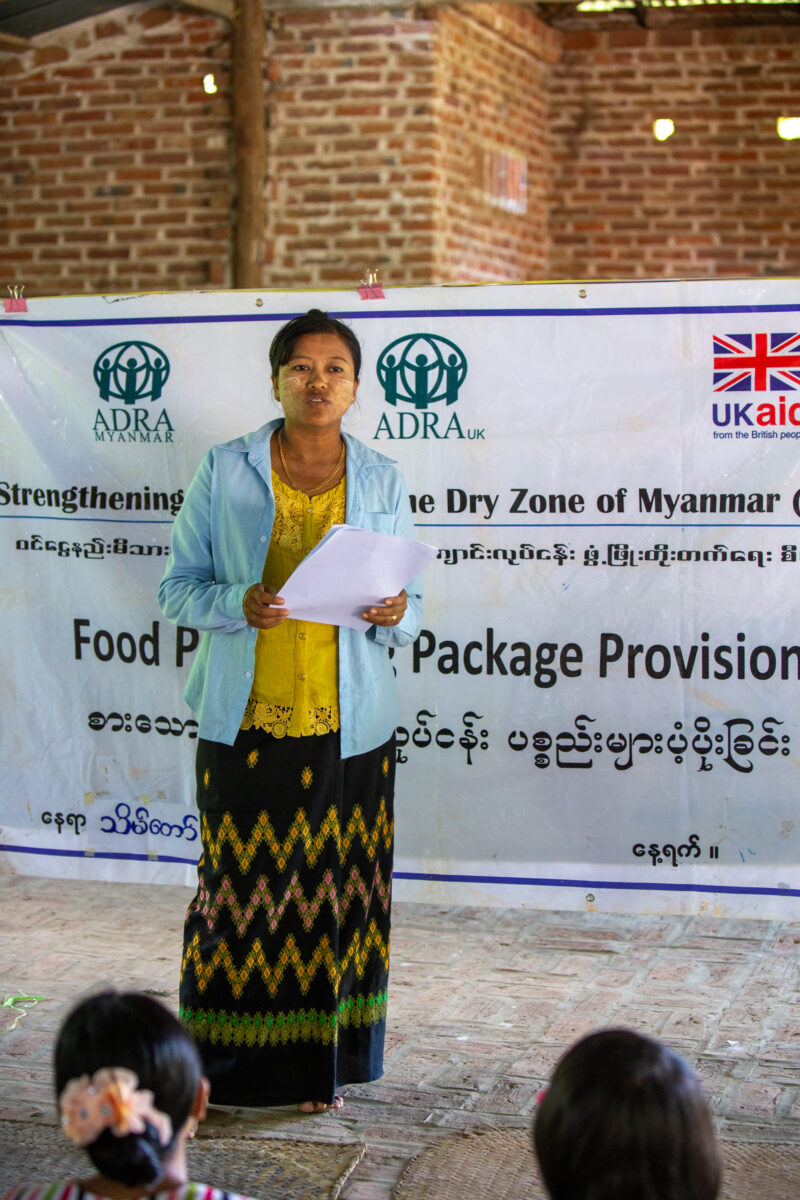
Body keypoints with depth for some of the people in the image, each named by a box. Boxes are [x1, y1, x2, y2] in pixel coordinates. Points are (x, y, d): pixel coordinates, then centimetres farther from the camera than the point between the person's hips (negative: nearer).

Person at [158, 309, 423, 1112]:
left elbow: (412, 604, 11)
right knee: (239, 887, 2)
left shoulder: (382, 482, 7)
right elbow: (178, 586, 3)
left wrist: (393, 615, -12)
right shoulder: (225, 472, 2)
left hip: (346, 725, 1)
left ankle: (319, 1066, 20)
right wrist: (239, 606, -17)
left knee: (334, 889, 6)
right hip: (244, 721, -1)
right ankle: (218, 1066, 16)